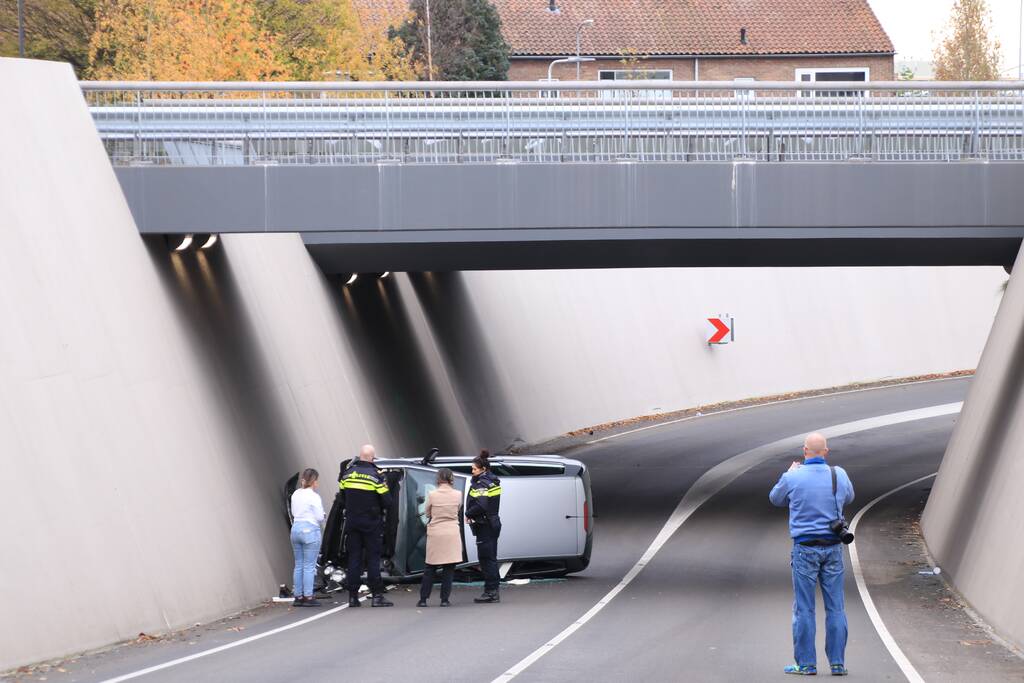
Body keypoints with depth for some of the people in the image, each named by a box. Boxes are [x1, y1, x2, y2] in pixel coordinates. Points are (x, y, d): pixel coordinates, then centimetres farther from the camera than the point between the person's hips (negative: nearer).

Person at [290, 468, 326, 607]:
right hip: (310, 530, -7)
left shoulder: (295, 495, 9)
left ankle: (298, 596, 12)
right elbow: (320, 517, -11)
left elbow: (293, 513, 13)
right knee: (309, 566, -3)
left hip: (296, 528, 7)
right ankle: (308, 597, -3)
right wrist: (321, 520, 10)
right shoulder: (313, 496, -12)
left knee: (298, 565, 11)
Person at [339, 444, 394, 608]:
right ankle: (376, 596, -2)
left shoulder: (348, 473, 2)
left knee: (353, 558, 7)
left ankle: (353, 596, 5)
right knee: (373, 559, 1)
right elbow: (387, 502, -10)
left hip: (352, 521, 4)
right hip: (372, 523, -4)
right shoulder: (376, 476, -11)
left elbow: (341, 498, 8)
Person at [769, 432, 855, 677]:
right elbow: (848, 498, 21)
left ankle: (806, 663, 4)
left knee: (804, 608, 3)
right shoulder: (839, 475, -1)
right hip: (833, 547, 3)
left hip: (805, 548, -3)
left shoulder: (793, 478, -9)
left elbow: (776, 499, 12)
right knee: (835, 608, 7)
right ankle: (837, 663, 7)